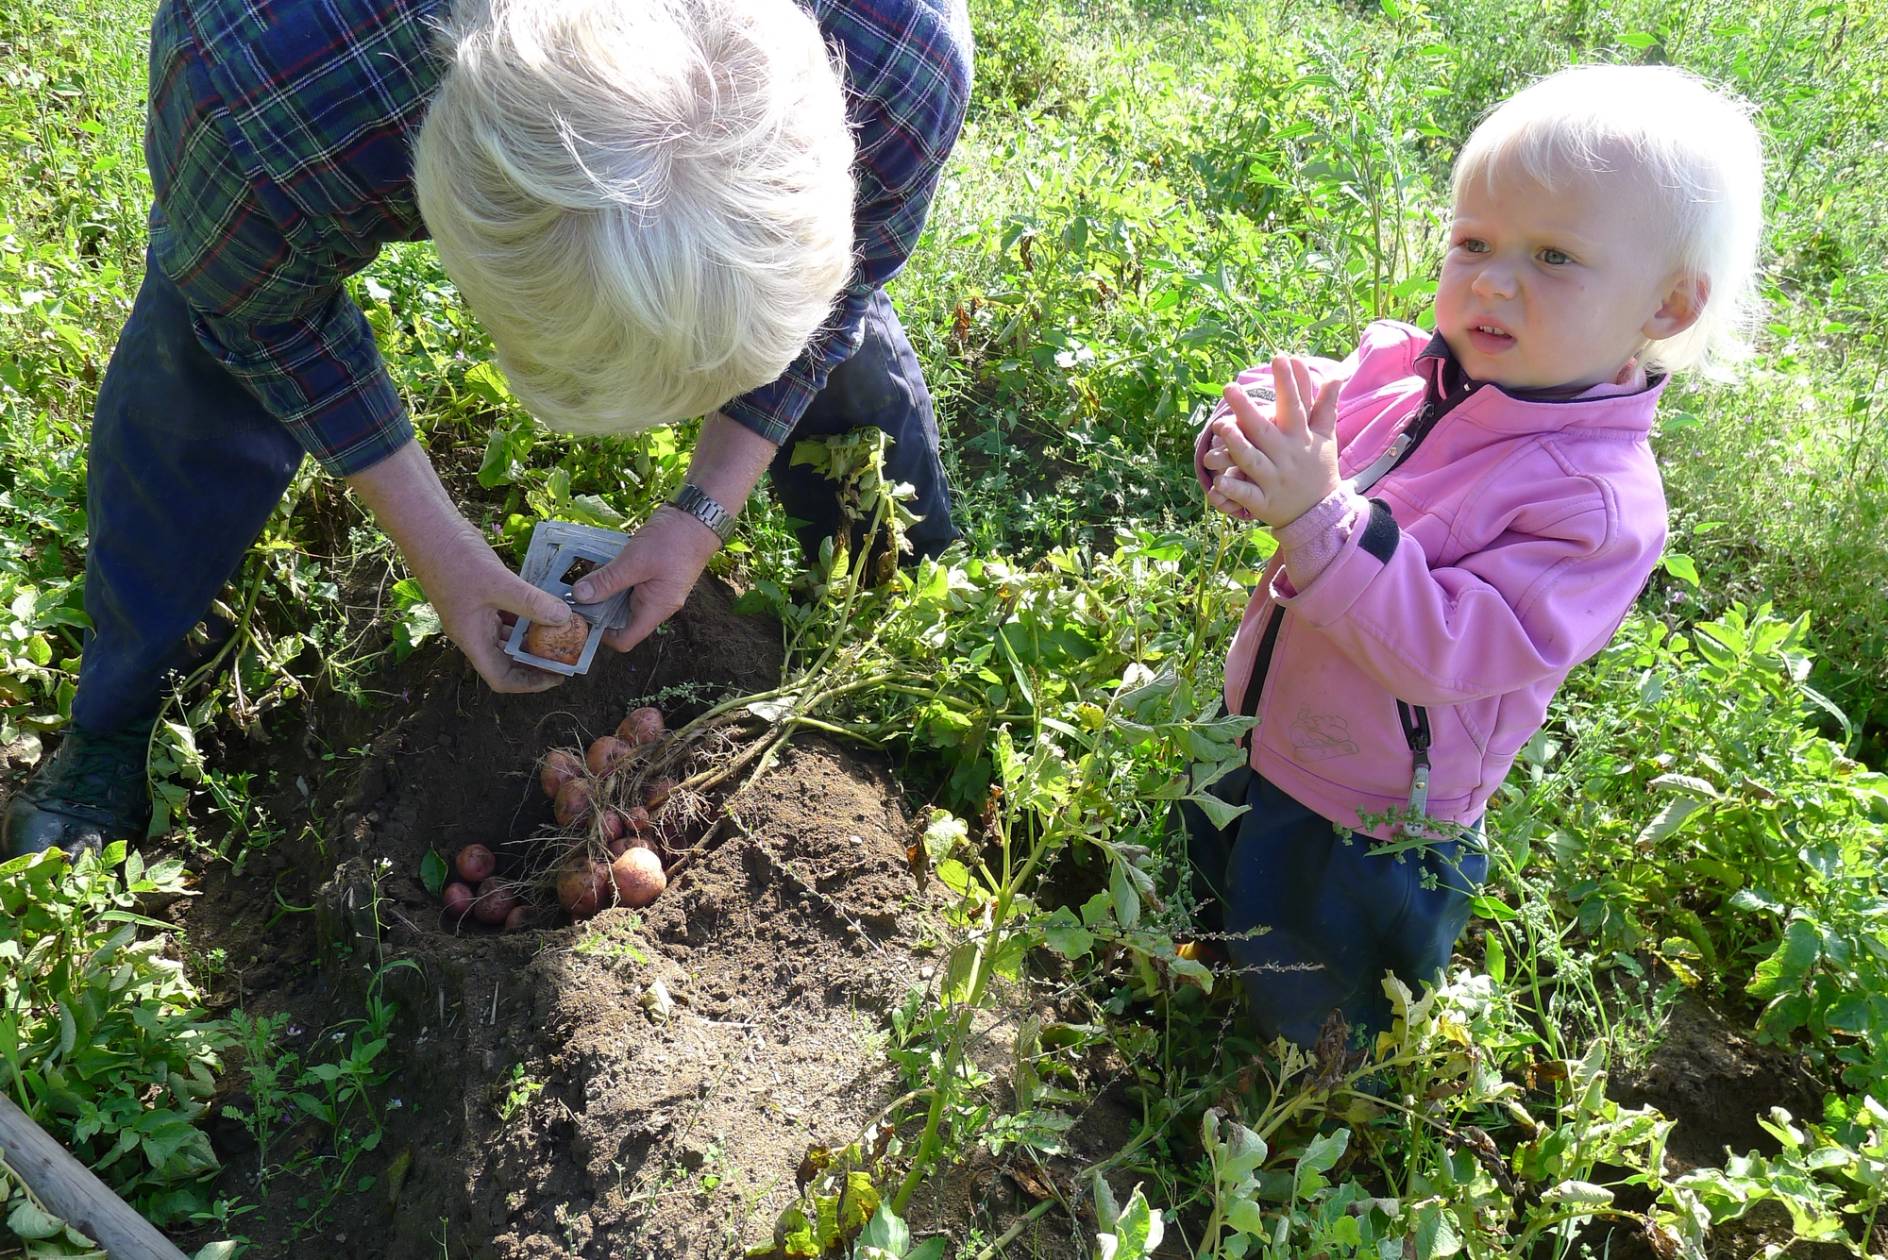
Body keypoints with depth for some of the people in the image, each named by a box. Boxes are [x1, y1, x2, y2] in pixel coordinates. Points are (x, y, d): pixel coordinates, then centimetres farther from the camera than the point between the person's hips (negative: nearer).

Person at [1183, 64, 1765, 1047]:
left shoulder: (1600, 504, -28)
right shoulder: (1398, 366, -10)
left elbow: (1444, 651, -34)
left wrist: (1321, 515, -42)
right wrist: (1243, 455, -27)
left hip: (1366, 844, -5)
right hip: (1248, 746, 6)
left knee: (1305, 1031, 21)